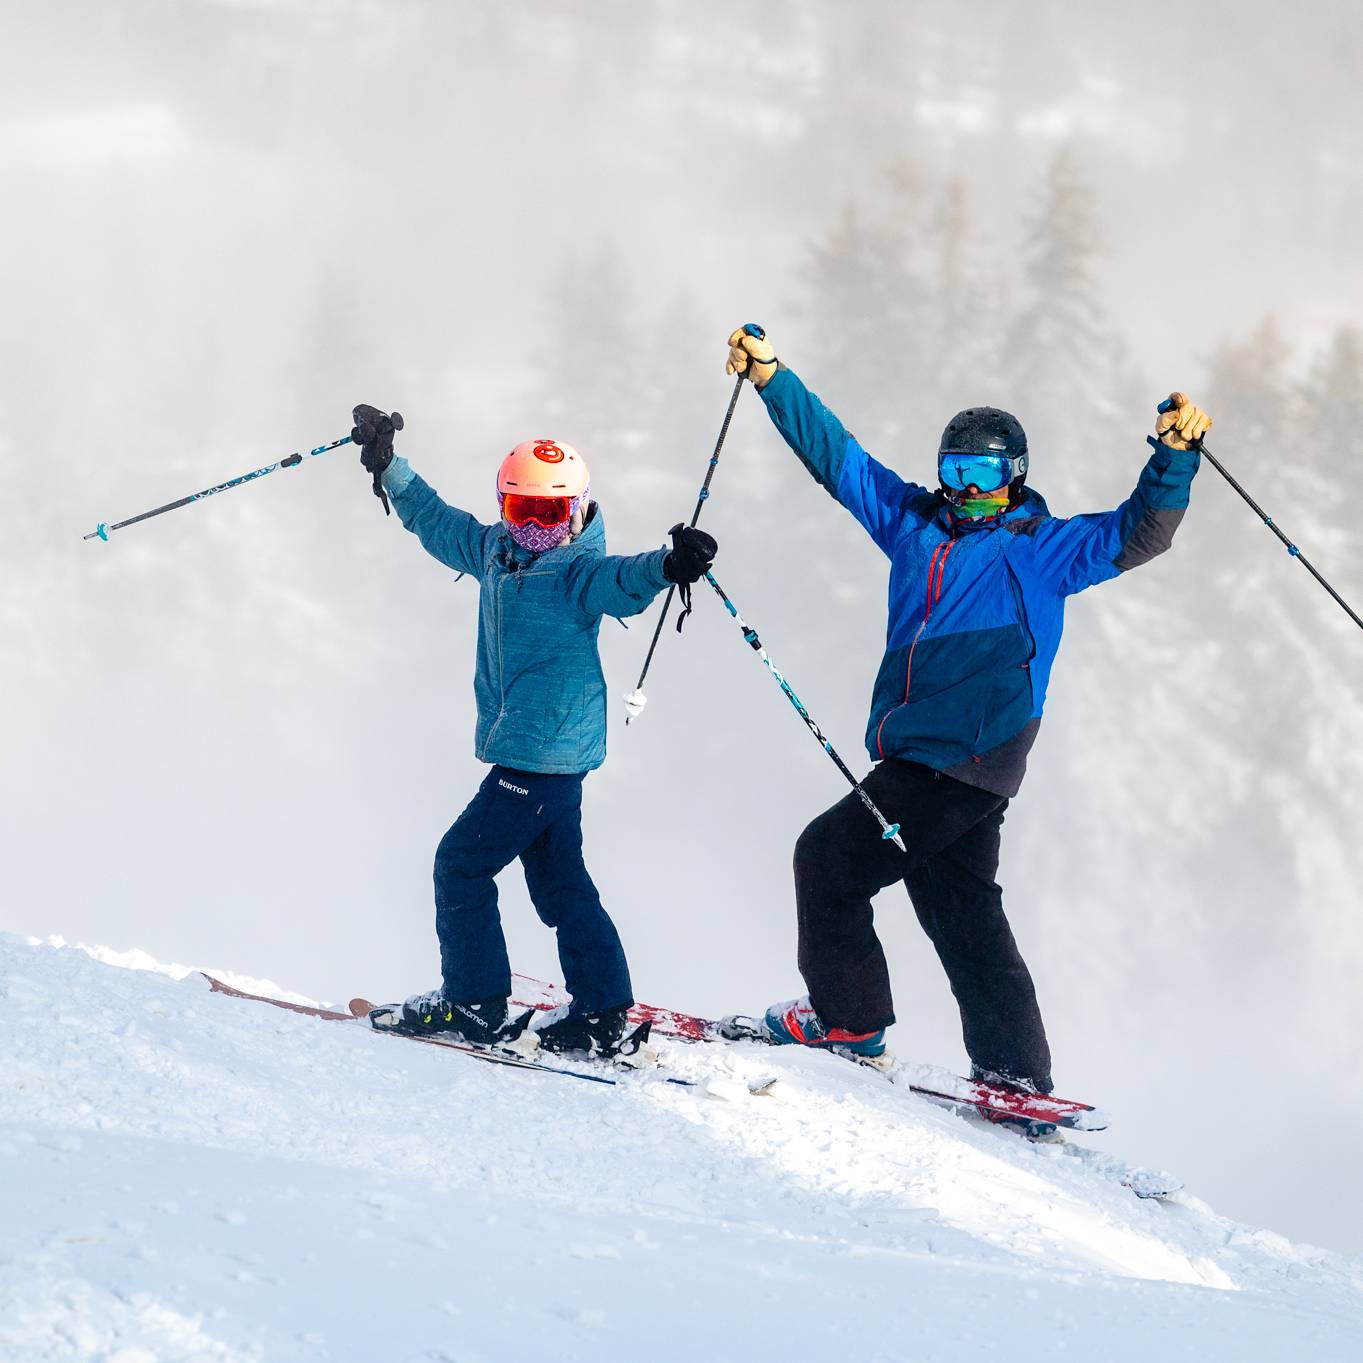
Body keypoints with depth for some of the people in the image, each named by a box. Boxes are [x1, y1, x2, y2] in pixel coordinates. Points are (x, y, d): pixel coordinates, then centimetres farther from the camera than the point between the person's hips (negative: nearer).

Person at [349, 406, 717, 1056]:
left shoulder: (575, 572, -14)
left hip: (546, 751, -9)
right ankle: (602, 1013, 14)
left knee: (461, 862, -5)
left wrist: (667, 565, -54)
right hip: (522, 749, 9)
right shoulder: (495, 550, 10)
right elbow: (437, 522, 26)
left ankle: (474, 1004, 2)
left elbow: (619, 582, -34)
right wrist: (388, 467, 29)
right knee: (558, 881, 11)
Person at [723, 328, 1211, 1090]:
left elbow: (1135, 536, -8)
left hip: (967, 759, -7)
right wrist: (770, 375, 15)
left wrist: (1175, 457, -23)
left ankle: (847, 1017, 5)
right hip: (915, 758, 7)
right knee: (961, 912, 9)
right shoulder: (916, 524, 15)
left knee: (829, 857, -6)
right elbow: (836, 455, 18)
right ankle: (1016, 1070, 13)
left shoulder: (1043, 549, 1)